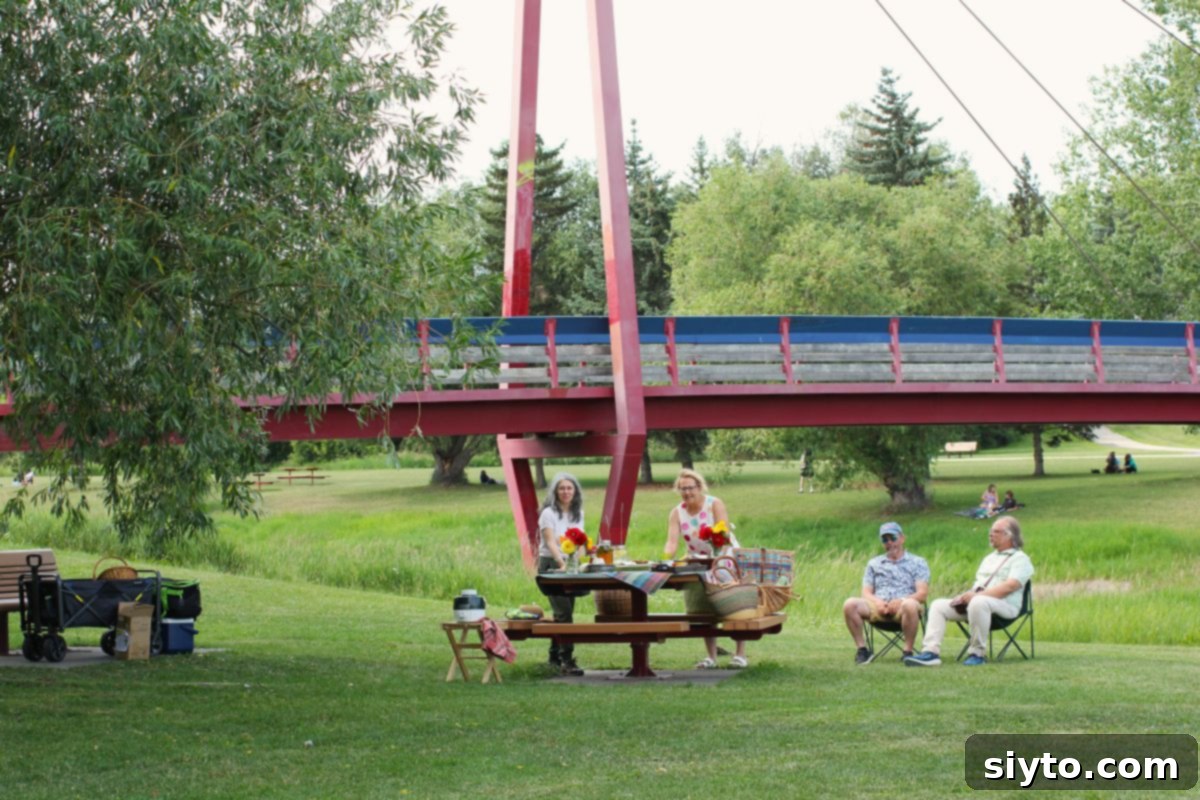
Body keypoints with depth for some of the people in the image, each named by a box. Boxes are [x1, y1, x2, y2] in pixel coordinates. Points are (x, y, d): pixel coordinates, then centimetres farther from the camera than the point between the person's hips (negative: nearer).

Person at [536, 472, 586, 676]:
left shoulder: (578, 514, 10)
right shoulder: (549, 513, -10)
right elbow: (550, 542, -21)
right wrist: (562, 563, -36)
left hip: (571, 565, 6)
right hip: (551, 564, -6)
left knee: (563, 613, 9)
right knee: (564, 612, -16)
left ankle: (555, 657, 20)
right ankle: (567, 659, -19)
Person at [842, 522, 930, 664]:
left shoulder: (917, 563, 15)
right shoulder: (874, 564, 25)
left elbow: (922, 593, 2)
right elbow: (866, 592, 16)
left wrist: (901, 601, -17)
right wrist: (877, 602, -9)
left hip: (901, 607, -3)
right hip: (878, 607, 3)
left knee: (910, 605, -40)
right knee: (850, 604, -26)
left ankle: (908, 651, -28)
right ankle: (862, 649, -17)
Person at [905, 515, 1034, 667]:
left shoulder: (1020, 559, 2)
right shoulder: (989, 558, 29)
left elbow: (1010, 586, -14)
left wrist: (977, 595, -20)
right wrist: (966, 595, 0)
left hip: (1005, 605, -8)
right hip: (975, 600, 8)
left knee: (978, 602, -40)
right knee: (938, 605, -7)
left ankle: (977, 654, -29)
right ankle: (930, 652, -21)